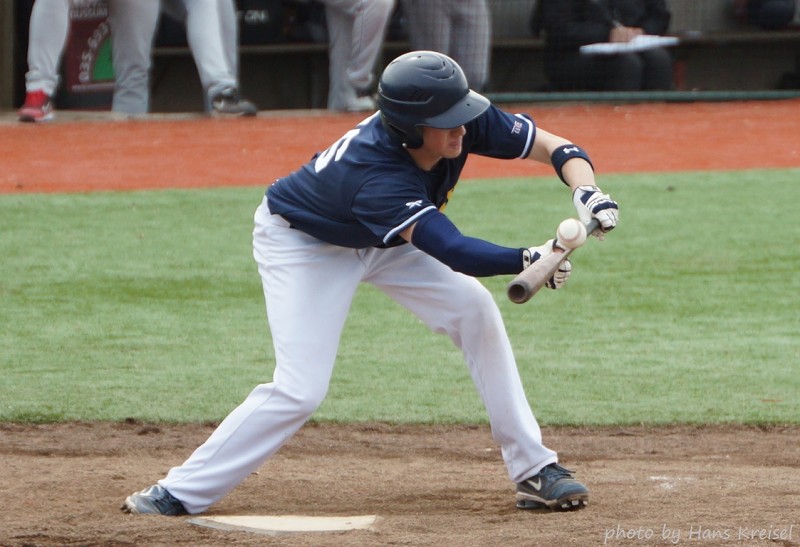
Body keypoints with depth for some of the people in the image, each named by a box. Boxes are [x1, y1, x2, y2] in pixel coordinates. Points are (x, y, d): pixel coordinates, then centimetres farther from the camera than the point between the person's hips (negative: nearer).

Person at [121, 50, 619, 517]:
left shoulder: (467, 122, -26)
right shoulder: (375, 175, -44)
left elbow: (556, 147, -20)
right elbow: (452, 252, -52)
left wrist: (587, 191, -40)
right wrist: (528, 261, -66)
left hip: (380, 240, 7)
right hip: (302, 243, -7)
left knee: (474, 309, -7)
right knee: (299, 390, -17)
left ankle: (534, 471, -1)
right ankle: (181, 492, -5)